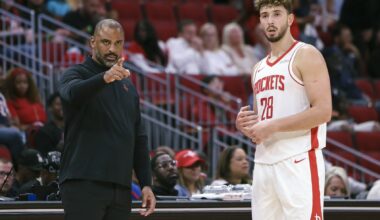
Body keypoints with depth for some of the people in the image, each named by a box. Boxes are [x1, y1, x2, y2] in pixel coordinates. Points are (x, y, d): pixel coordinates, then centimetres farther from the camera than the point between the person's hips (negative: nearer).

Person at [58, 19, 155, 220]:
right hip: (83, 185, -6)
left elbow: (139, 139, 21)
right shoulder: (76, 74, 1)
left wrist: (145, 184, 12)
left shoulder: (127, 85, 20)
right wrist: (104, 78, -45)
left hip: (121, 188, 6)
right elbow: (72, 93, -26)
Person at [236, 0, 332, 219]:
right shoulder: (259, 69, 20)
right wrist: (247, 125, 4)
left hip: (298, 162, -8)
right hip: (263, 163, 8)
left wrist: (272, 126, -16)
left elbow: (323, 111, -15)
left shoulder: (306, 55, -4)